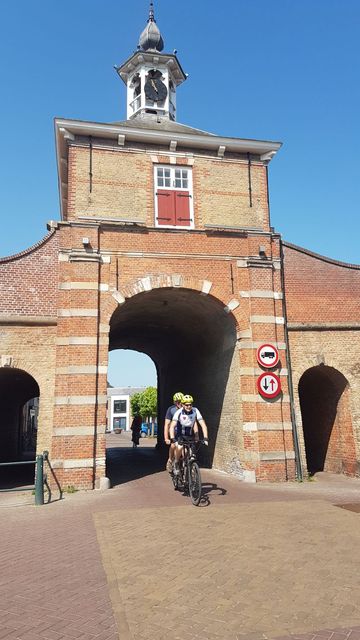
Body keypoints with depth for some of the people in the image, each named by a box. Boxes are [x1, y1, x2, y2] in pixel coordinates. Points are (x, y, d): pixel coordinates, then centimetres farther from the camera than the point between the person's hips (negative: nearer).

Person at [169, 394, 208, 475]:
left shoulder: (195, 411, -19)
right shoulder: (179, 412, -24)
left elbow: (203, 425, -21)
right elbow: (172, 426, -30)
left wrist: (205, 438, -31)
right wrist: (172, 438, -43)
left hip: (189, 435, 3)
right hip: (179, 435, -2)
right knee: (179, 447, -29)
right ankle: (176, 464, -4)